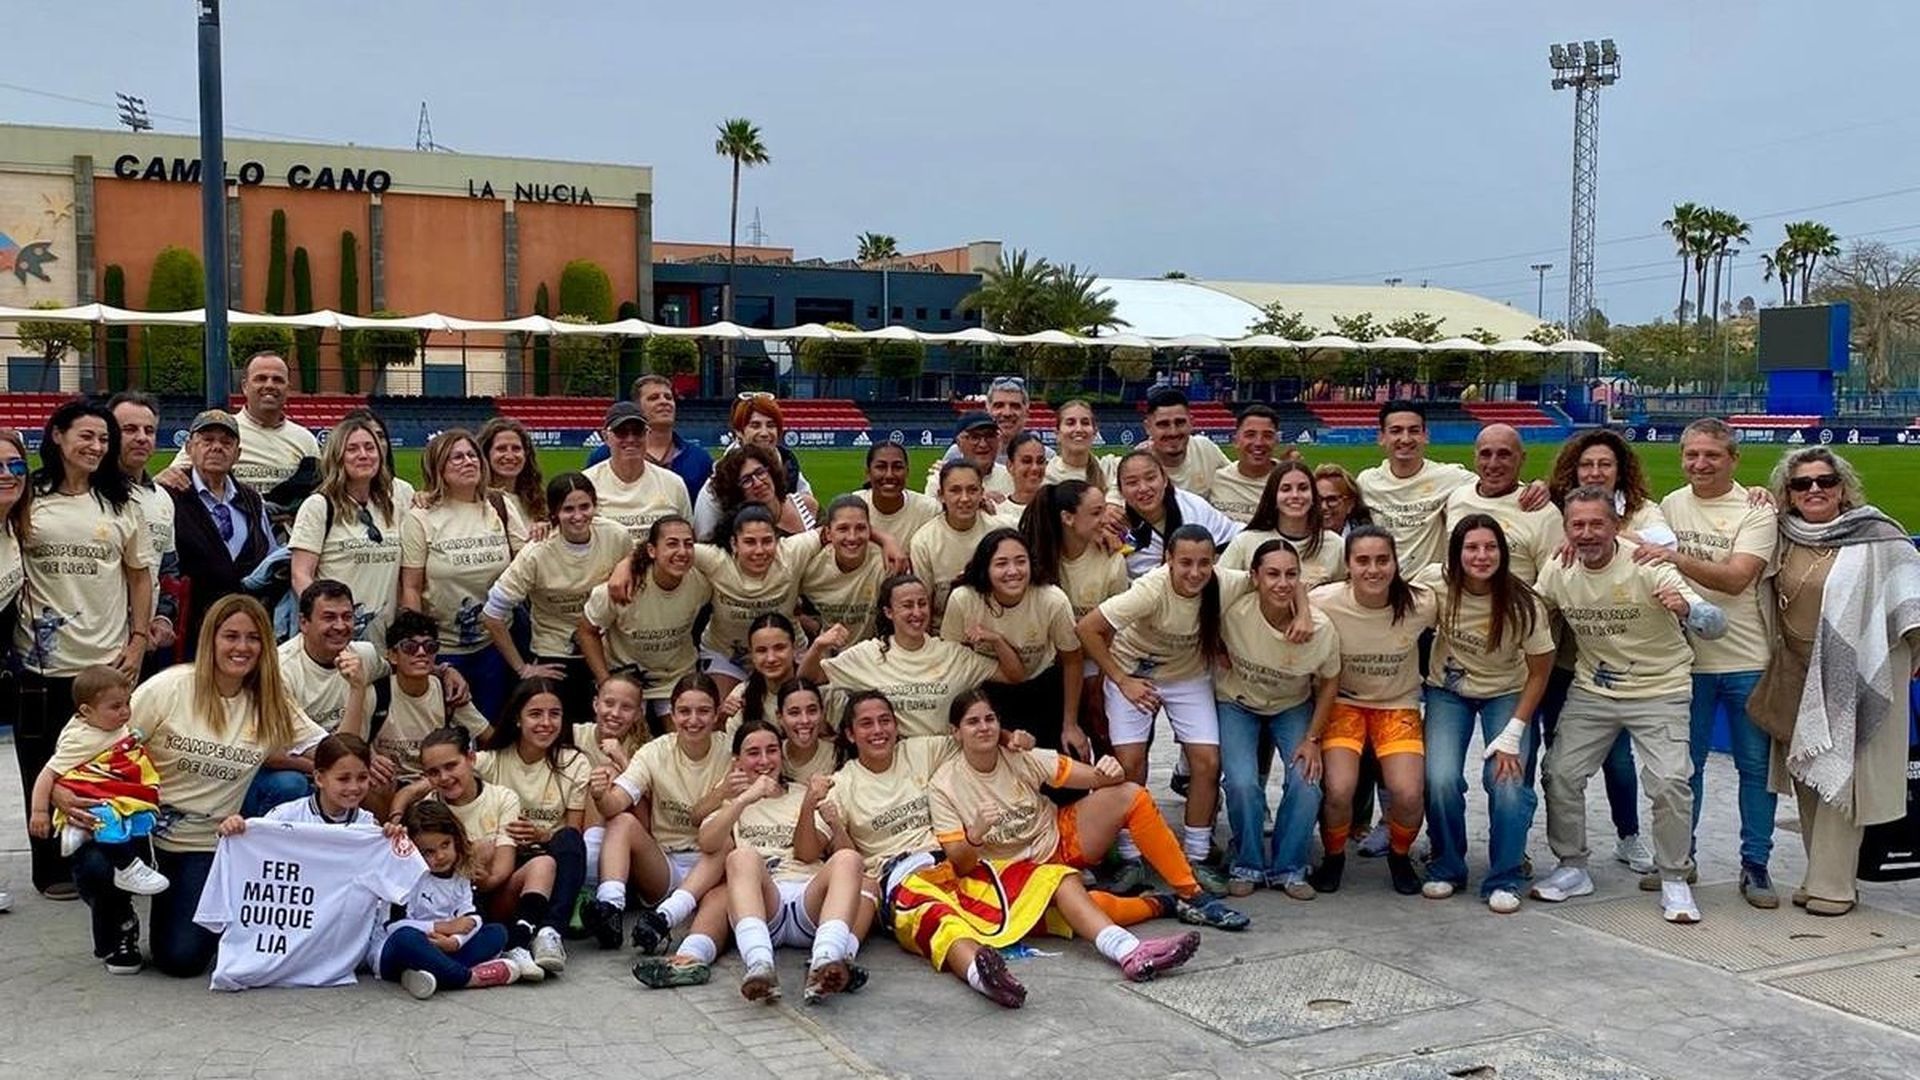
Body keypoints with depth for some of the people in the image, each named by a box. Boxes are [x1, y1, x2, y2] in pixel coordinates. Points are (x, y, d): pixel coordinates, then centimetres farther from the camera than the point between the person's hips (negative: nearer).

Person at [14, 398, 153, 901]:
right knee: (45, 765, 8)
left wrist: (139, 640, 3)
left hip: (108, 658, 1)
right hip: (42, 660, -1)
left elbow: (140, 575, 10)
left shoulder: (121, 504, 8)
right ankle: (52, 868, 20)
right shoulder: (29, 501, 1)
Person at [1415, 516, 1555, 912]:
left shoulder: (1523, 604, -23)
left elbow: (1540, 672, -12)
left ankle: (1505, 879, 1)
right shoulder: (1435, 583, -21)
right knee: (1440, 779, -17)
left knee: (1508, 783, -19)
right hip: (1448, 691, 1)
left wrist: (1513, 734, -17)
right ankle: (1446, 869, 7)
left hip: (1506, 695, -1)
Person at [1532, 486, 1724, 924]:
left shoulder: (1647, 567, -19)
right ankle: (1572, 869, 17)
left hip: (1659, 690, -4)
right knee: (1560, 772, -2)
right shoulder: (1557, 573, -6)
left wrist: (1685, 608, -47)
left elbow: (1717, 625, -25)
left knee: (1668, 781, -16)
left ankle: (1675, 879, 3)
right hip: (1592, 689, 4)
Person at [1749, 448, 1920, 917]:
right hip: (1797, 678, 5)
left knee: (1838, 774, -2)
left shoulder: (1874, 536, -7)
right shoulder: (1783, 540, 7)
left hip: (1852, 676, -5)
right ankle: (1820, 875, 19)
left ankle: (1832, 885, 5)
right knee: (1806, 777, 8)